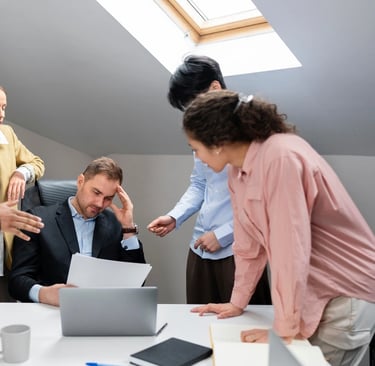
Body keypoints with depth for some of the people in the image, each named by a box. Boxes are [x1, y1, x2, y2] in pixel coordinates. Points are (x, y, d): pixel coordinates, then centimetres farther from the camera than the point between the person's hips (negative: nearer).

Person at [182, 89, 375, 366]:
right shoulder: (238, 173, -1)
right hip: (312, 291, 7)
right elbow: (249, 245, 7)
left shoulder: (280, 157, -27)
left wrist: (285, 331, -21)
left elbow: (291, 250, -27)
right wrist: (238, 302, 13)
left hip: (348, 291, -7)